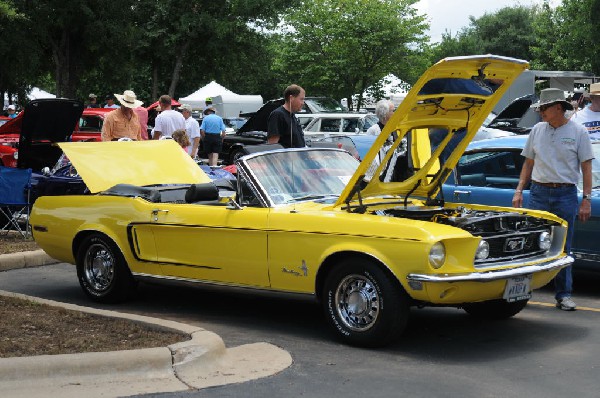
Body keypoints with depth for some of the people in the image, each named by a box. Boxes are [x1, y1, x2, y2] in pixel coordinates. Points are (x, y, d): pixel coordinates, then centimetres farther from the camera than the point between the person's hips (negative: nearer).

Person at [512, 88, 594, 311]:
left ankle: (563, 295, 11)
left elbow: (586, 168, -1)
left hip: (566, 194, -2)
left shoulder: (578, 132, -1)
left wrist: (586, 200, -7)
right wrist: (519, 191, 6)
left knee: (562, 248, 3)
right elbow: (528, 163, 14)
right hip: (538, 192, 2)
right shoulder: (538, 130, 8)